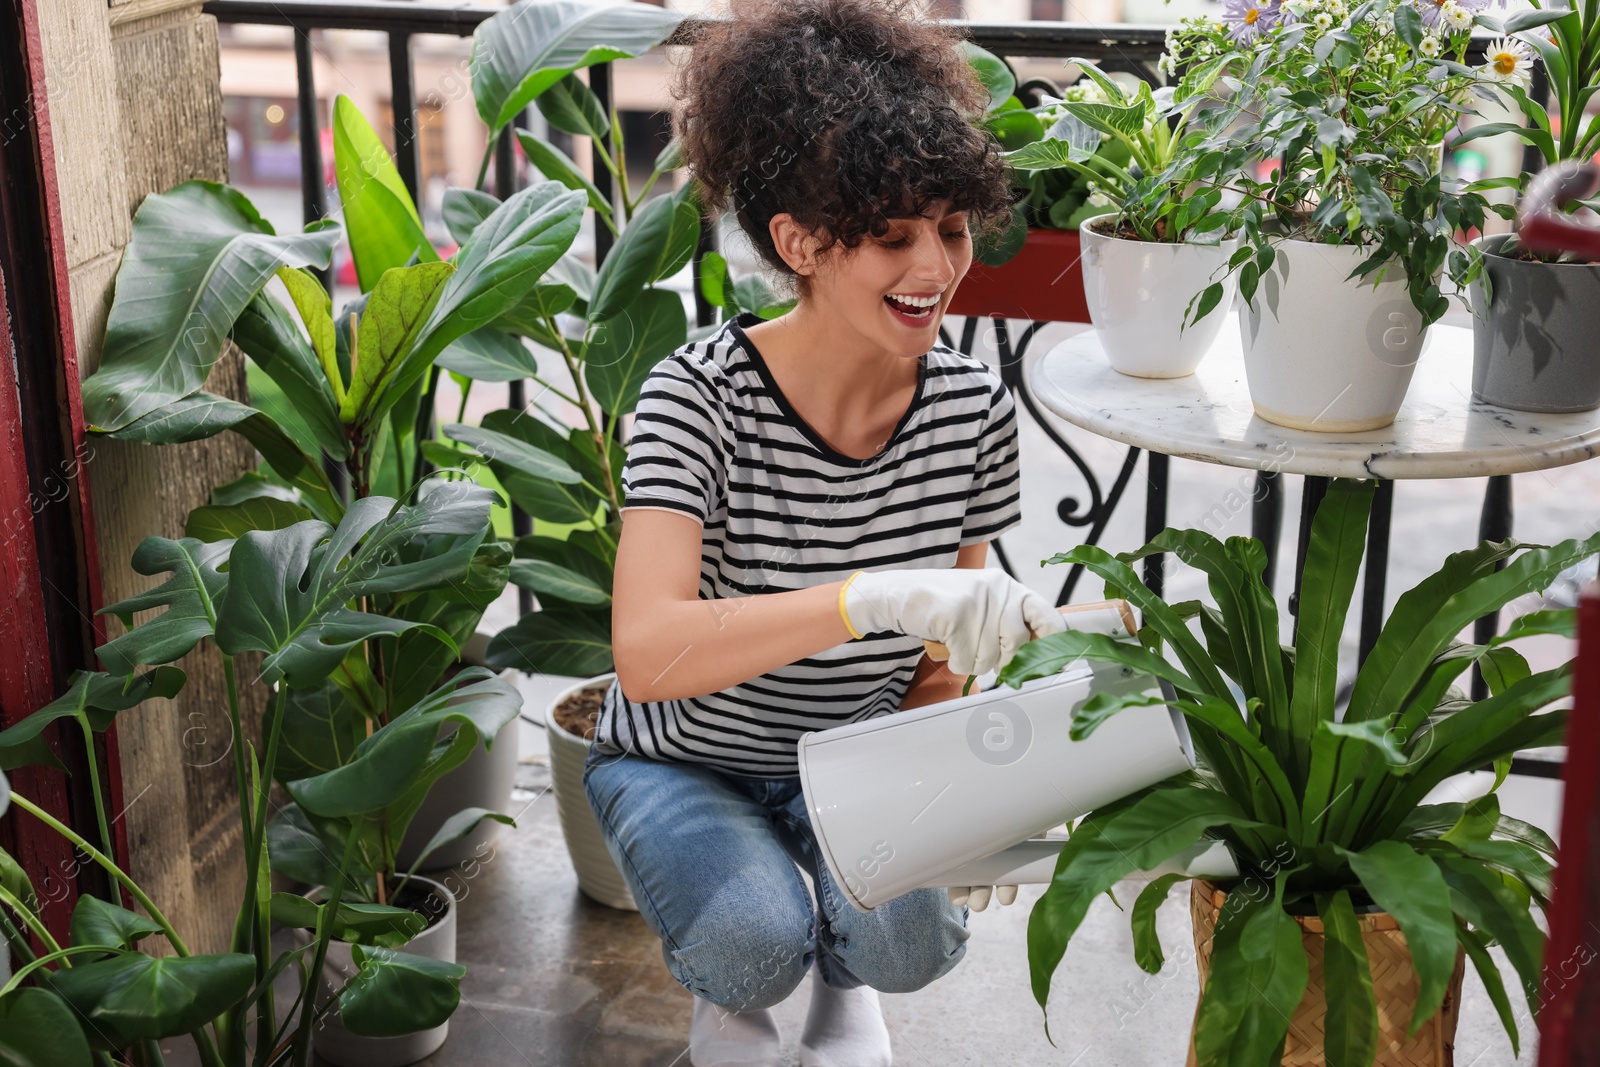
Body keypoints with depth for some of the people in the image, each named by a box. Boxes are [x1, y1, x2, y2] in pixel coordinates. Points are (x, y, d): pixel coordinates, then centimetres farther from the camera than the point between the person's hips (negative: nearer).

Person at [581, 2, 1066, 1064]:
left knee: (913, 940, -26)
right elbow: (649, 654, -42)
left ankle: (844, 978, 15)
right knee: (759, 936, -31)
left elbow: (946, 652, -2)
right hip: (686, 763, -2)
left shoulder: (977, 410, -15)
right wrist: (881, 595, -54)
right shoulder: (701, 397, -28)